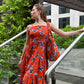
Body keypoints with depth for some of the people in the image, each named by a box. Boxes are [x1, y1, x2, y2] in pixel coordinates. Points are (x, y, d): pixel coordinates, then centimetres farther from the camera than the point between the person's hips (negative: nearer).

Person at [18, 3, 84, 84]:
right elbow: (27, 44, 11)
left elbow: (64, 34, 8)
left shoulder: (48, 25, 3)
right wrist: (21, 59, 12)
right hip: (29, 55, 2)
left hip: (40, 56, -2)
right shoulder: (29, 27, 7)